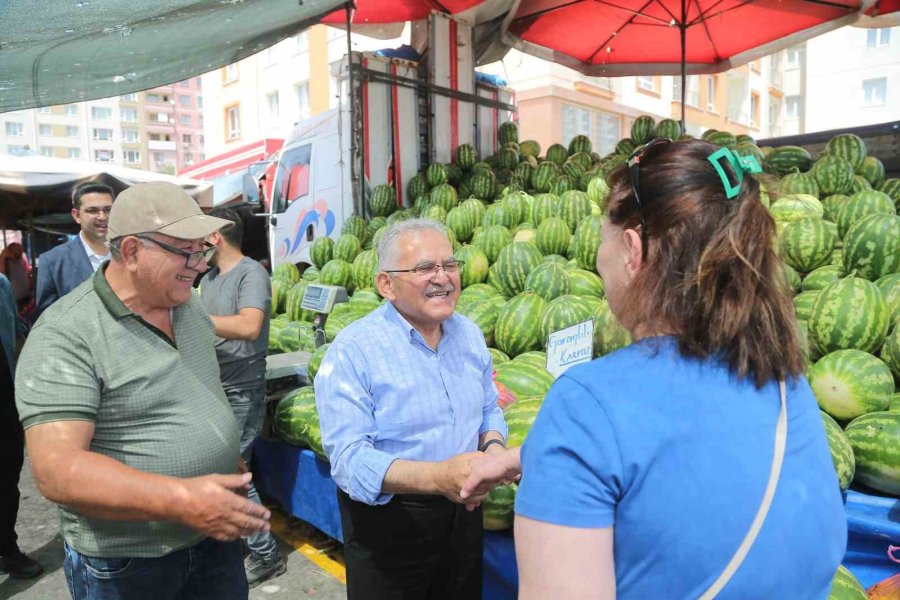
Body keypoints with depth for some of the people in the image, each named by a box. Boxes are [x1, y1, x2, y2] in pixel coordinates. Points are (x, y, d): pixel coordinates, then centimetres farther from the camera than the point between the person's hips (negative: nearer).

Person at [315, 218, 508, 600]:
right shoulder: (352, 352, -19)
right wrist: (437, 476, -38)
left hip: (462, 510, 6)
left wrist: (493, 447, -11)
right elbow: (349, 457, -25)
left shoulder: (470, 334, 0)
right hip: (387, 521, -5)